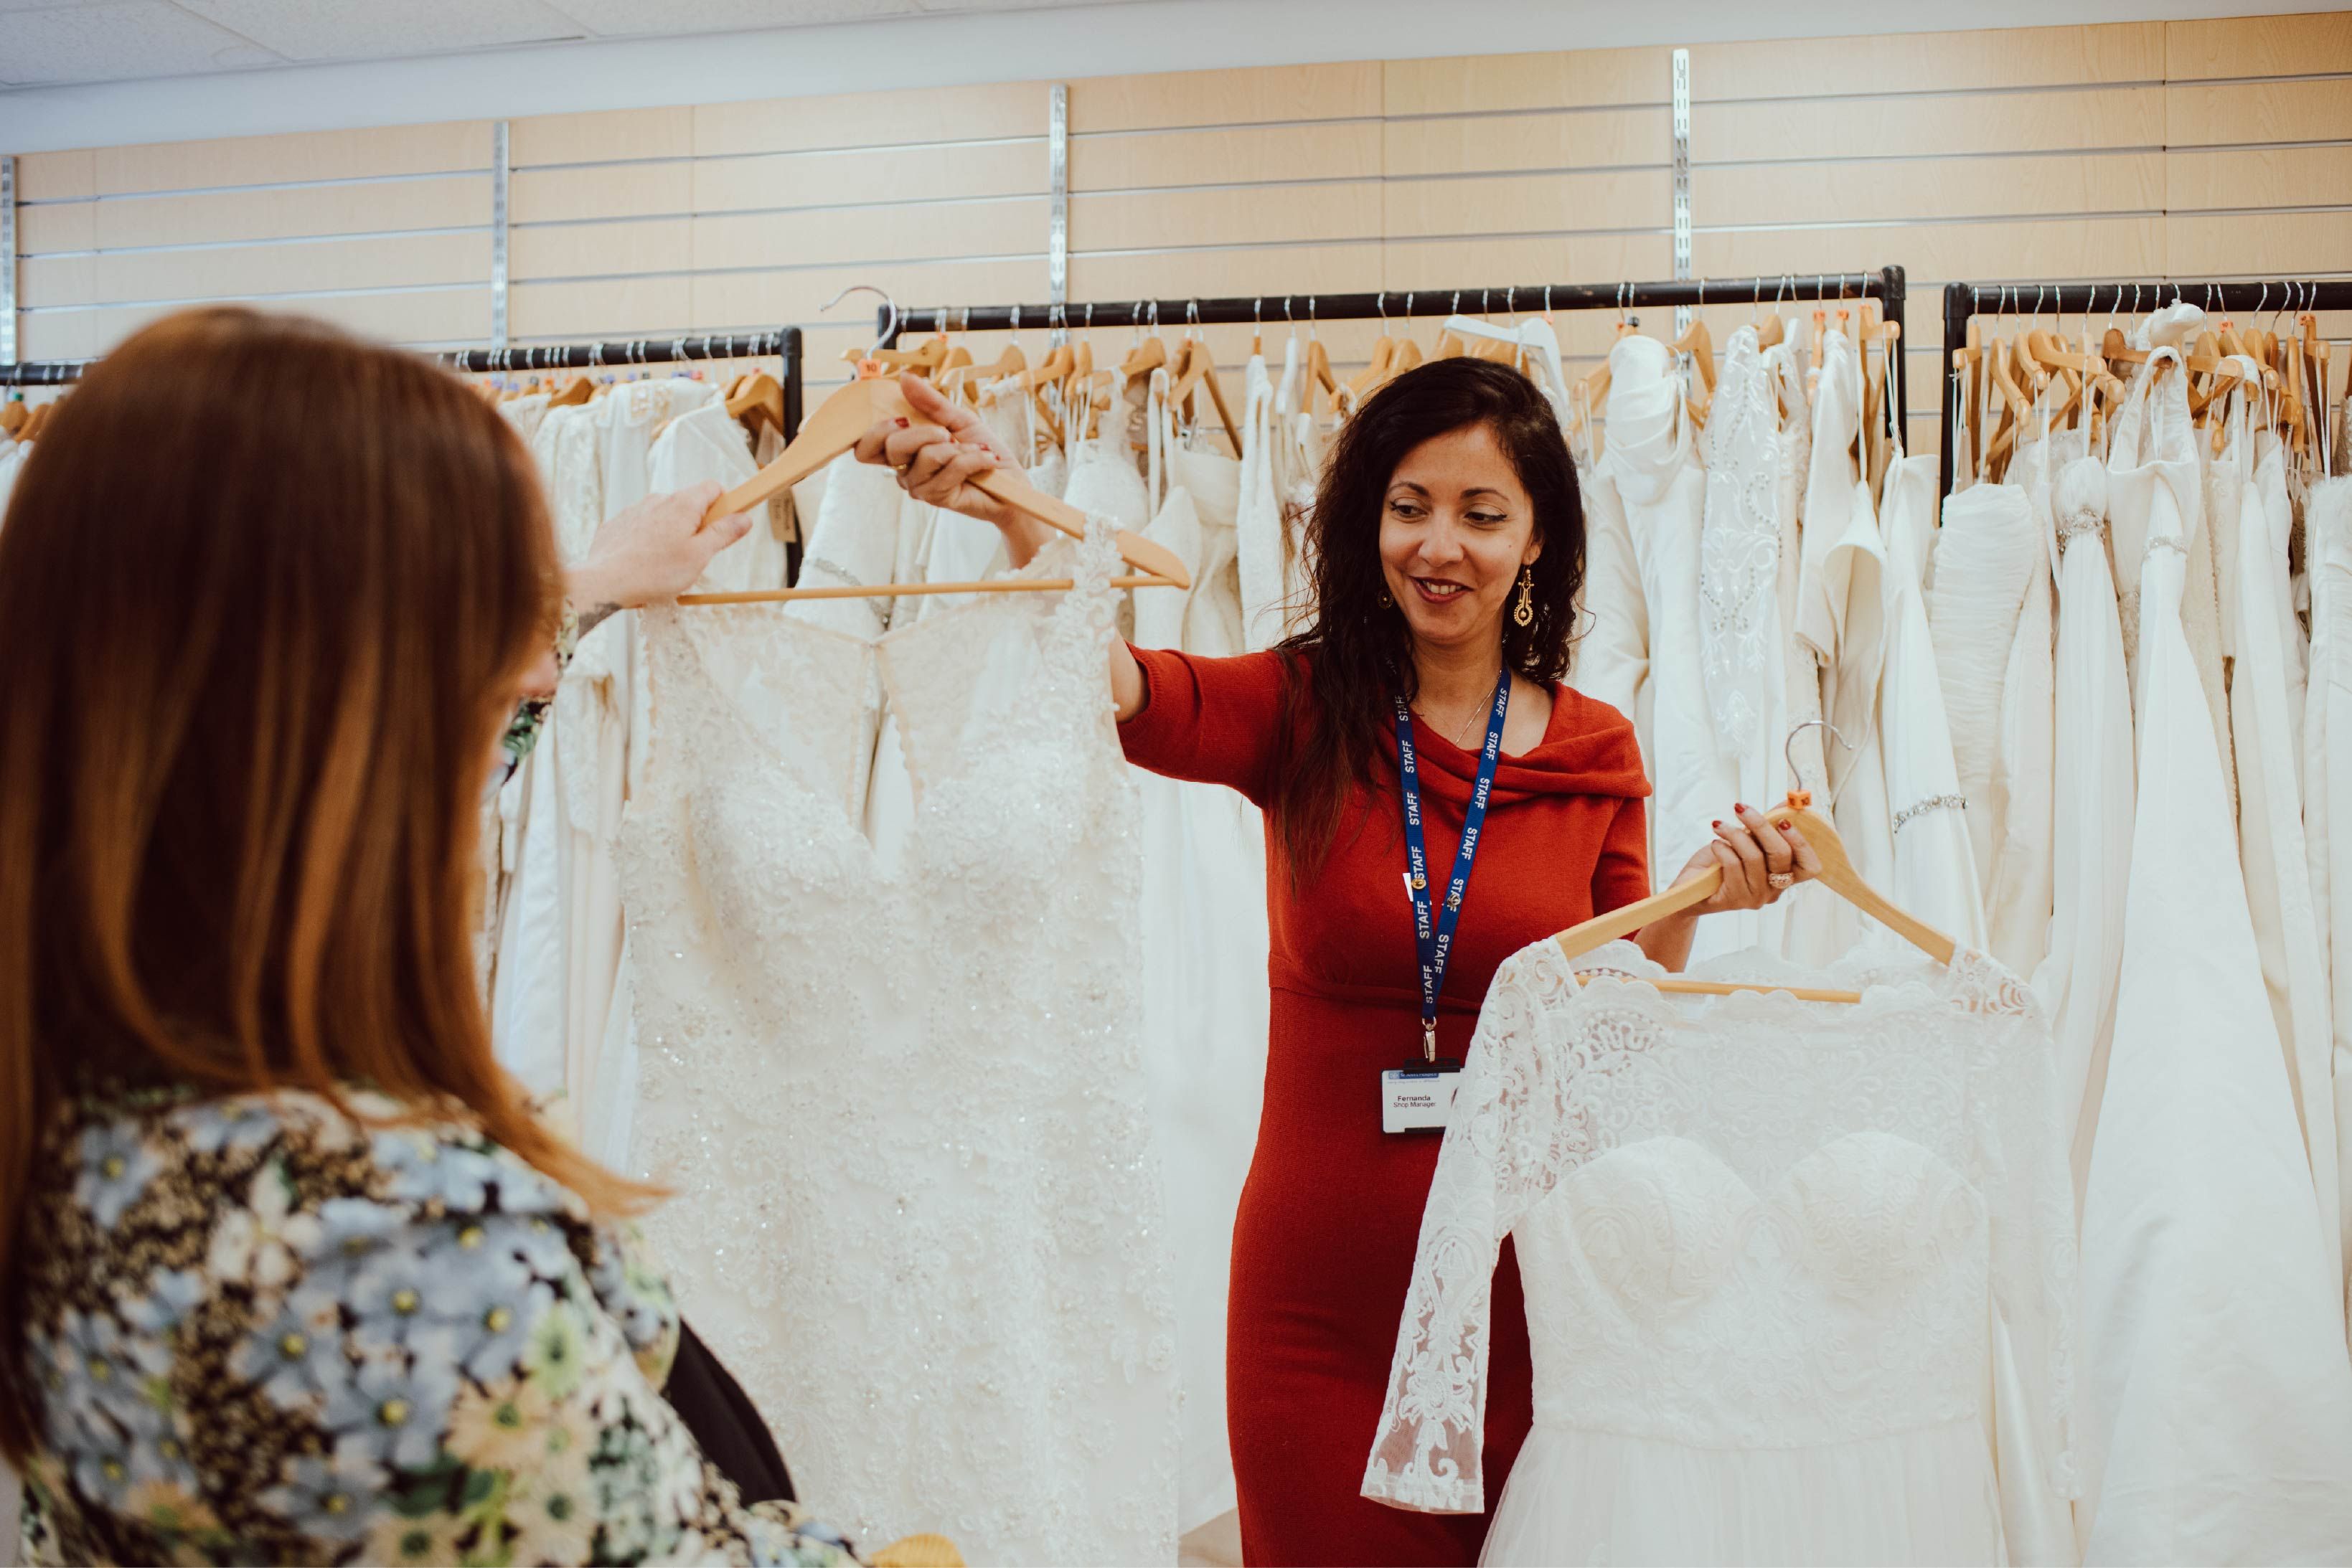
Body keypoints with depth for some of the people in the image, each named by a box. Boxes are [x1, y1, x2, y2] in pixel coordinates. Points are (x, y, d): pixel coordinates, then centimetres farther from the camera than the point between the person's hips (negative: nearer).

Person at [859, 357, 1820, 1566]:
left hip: (1522, 1276, 1)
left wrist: (1692, 906, -12)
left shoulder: (1595, 753, 1)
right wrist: (1015, 516, -39)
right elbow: (1117, 683, -23)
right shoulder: (1302, 708, -3)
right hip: (1319, 1283, -1)